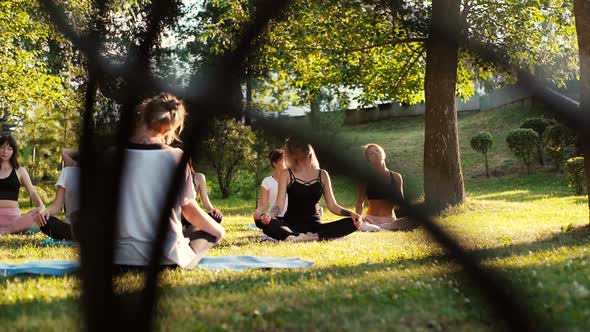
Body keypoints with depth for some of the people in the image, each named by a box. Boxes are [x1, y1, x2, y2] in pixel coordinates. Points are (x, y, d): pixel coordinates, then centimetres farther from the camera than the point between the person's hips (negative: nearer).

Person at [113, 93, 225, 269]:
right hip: (166, 258, -1)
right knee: (215, 232, 27)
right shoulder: (175, 157, -9)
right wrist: (218, 229, 22)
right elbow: (190, 211, 2)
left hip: (121, 258, 1)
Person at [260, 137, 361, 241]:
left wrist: (351, 213, -10)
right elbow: (279, 205, -3)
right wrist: (270, 215, -26)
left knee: (351, 222, -23)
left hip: (314, 225, 3)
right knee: (262, 221, -33)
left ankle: (314, 237, -38)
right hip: (291, 225, -3)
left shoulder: (322, 175, 11)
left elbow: (332, 206, 10)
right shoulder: (286, 174, 5)